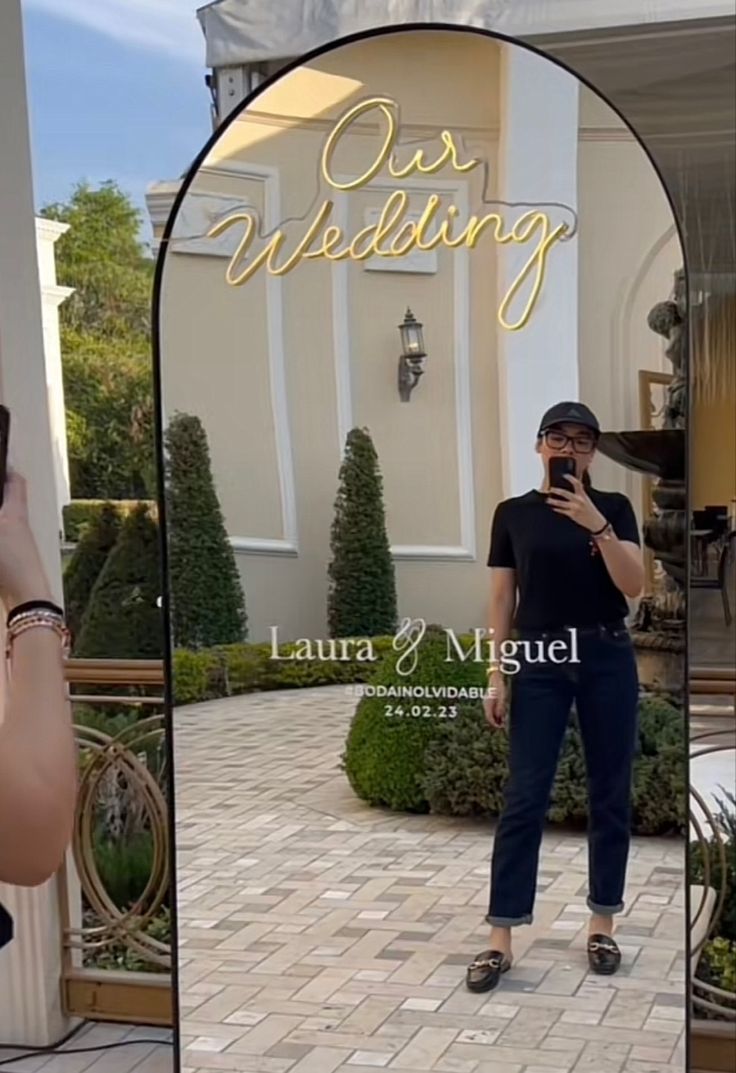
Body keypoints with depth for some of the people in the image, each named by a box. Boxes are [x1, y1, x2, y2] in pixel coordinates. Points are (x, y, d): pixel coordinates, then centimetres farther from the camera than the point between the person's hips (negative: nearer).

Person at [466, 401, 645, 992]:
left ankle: (602, 924, 20)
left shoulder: (614, 507, 2)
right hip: (540, 661, 0)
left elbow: (634, 586, -10)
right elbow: (502, 598, 3)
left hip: (607, 659, 1)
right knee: (524, 796, -3)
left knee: (610, 794, 6)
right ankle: (501, 939, 1)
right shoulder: (513, 514, 3)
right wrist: (497, 674, -2)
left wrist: (596, 526, -22)